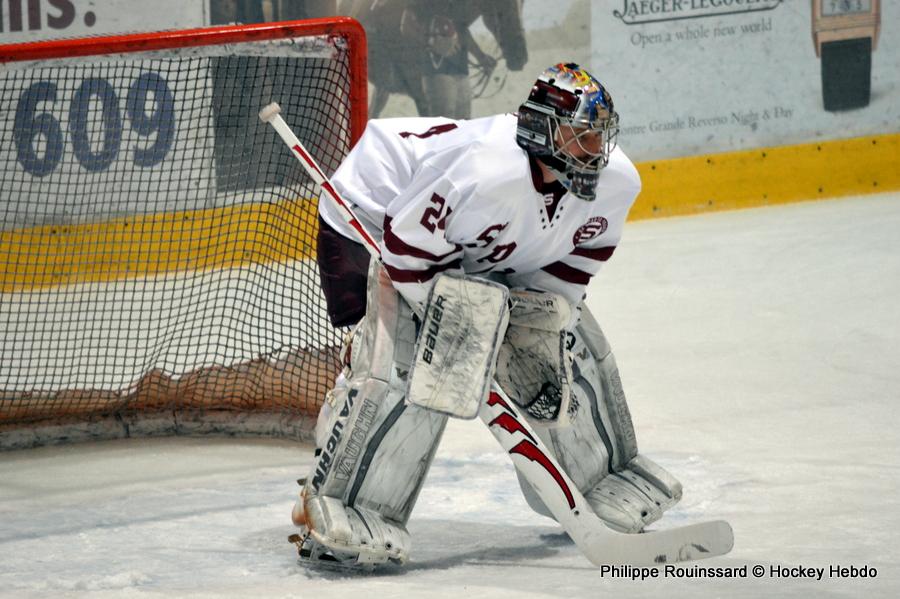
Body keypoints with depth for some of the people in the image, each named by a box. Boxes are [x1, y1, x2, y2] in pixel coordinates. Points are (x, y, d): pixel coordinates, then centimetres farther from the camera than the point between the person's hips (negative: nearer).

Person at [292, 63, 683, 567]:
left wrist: (544, 321, -11)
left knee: (571, 349, 6)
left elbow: (576, 256, 0)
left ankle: (601, 475, 28)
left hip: (485, 256, 8)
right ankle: (335, 510, -21)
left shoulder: (617, 181, -17)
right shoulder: (485, 175, -40)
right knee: (403, 368, -26)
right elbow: (409, 251, -33)